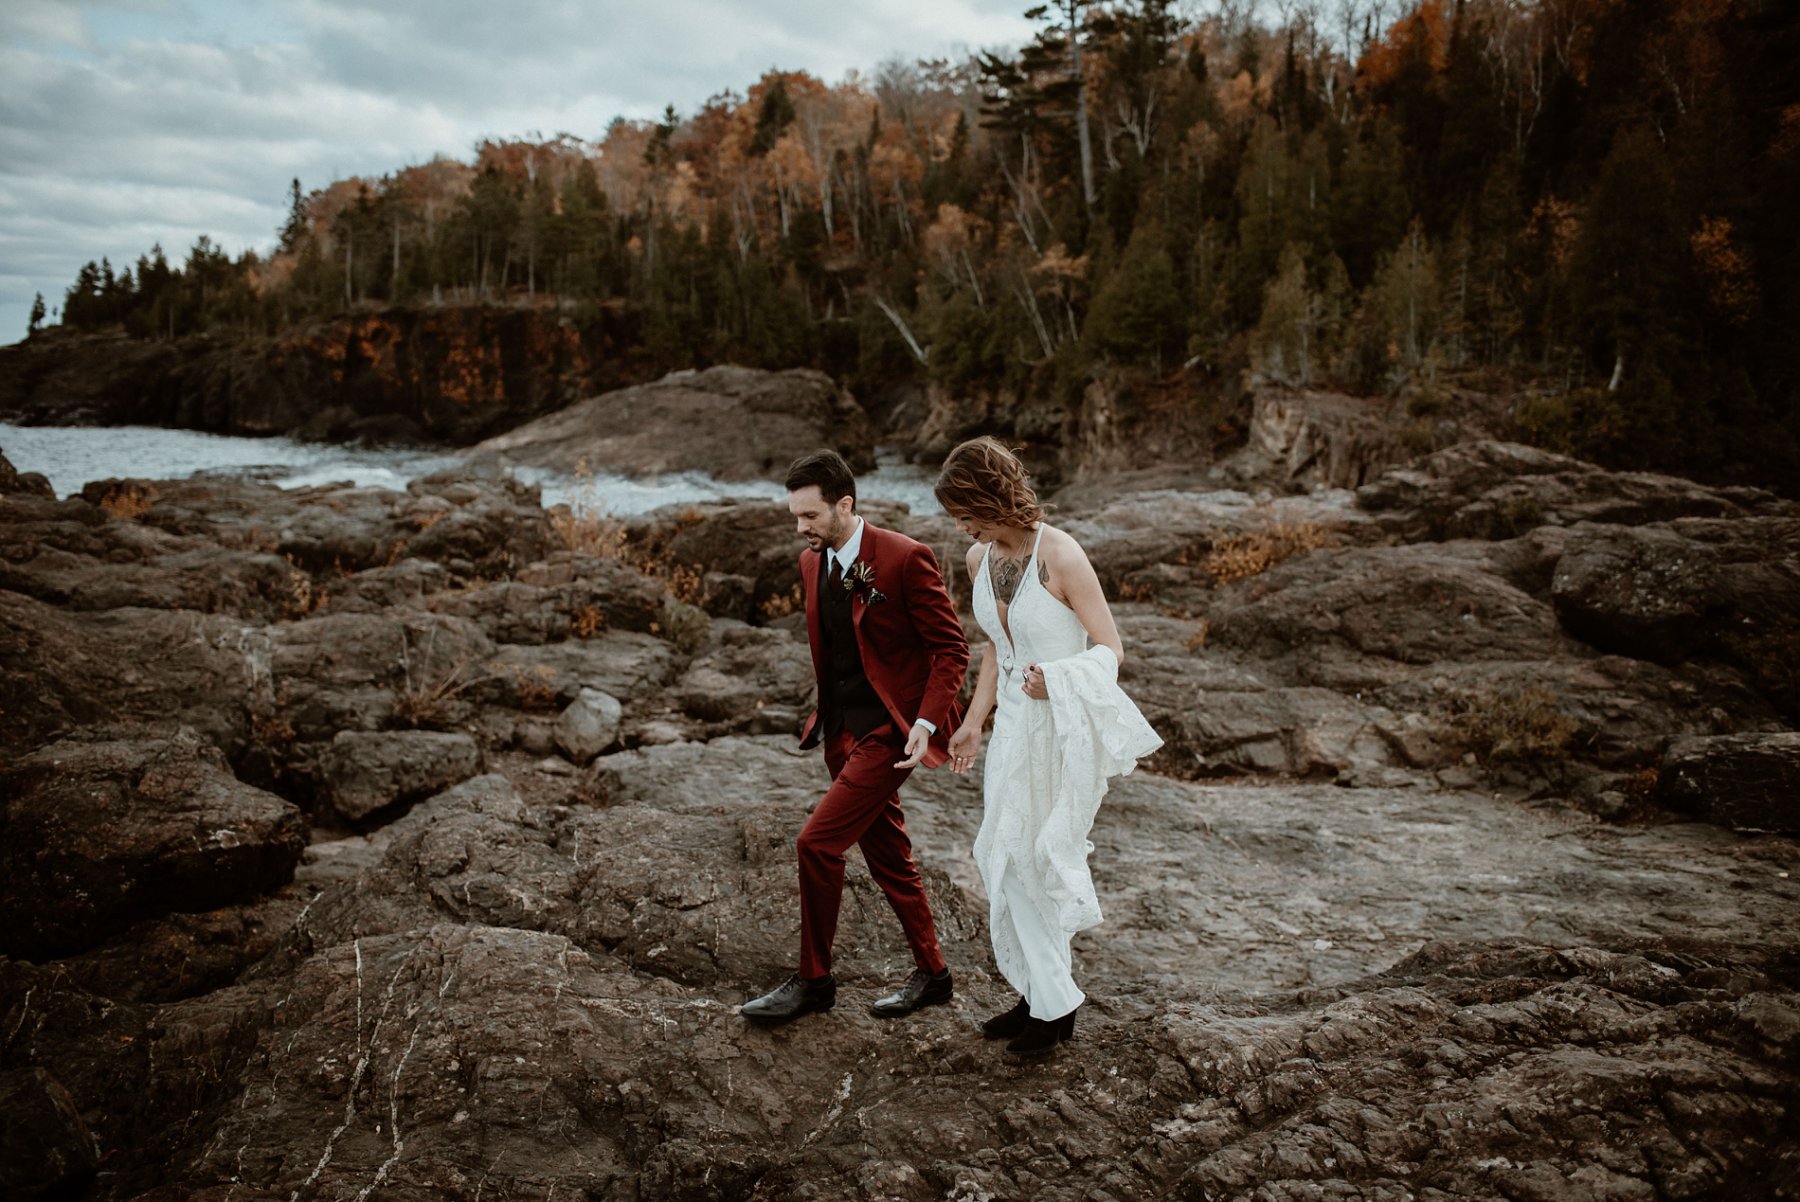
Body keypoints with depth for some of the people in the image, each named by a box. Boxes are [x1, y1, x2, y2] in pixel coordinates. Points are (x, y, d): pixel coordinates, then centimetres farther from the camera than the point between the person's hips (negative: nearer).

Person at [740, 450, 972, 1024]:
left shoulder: (905, 558, -16)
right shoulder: (812, 562, 6)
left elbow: (951, 649, -13)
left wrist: (925, 723, -21)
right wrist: (825, 716, 14)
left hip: (891, 728, -7)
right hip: (843, 728, 8)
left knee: (817, 842, -11)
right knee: (887, 855, 14)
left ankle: (813, 980, 7)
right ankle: (931, 974, 29)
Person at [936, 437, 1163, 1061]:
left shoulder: (1060, 555, -20)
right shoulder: (979, 558, 2)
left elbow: (1111, 648, -15)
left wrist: (1056, 680, -33)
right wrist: (973, 721, 14)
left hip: (1065, 725, -7)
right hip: (1015, 723, 7)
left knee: (1037, 860, 1)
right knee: (1007, 858, 9)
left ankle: (1056, 1007, 20)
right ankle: (1038, 993, 25)